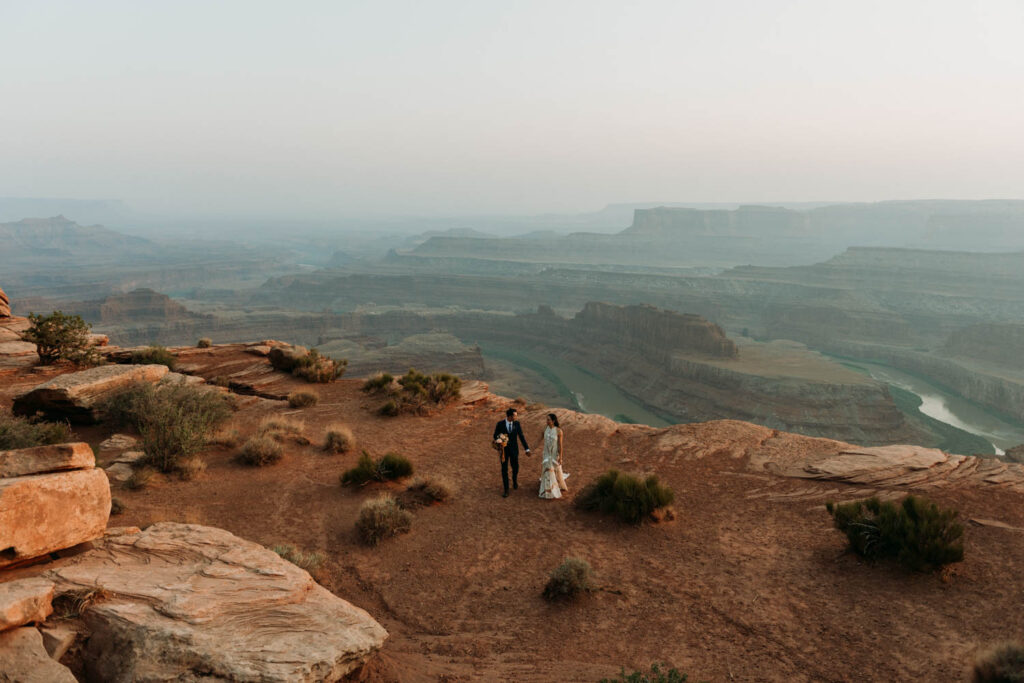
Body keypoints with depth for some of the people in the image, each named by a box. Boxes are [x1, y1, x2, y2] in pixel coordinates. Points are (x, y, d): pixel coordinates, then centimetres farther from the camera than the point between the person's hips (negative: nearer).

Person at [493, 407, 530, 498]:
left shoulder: (517, 423, -10)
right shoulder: (500, 424, -15)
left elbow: (521, 436, -5)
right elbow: (495, 437, -6)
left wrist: (527, 449, -8)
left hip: (514, 450, 2)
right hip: (504, 450, -2)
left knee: (515, 468, 13)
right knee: (504, 470, -2)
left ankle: (515, 480, 48)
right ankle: (506, 491, 9)